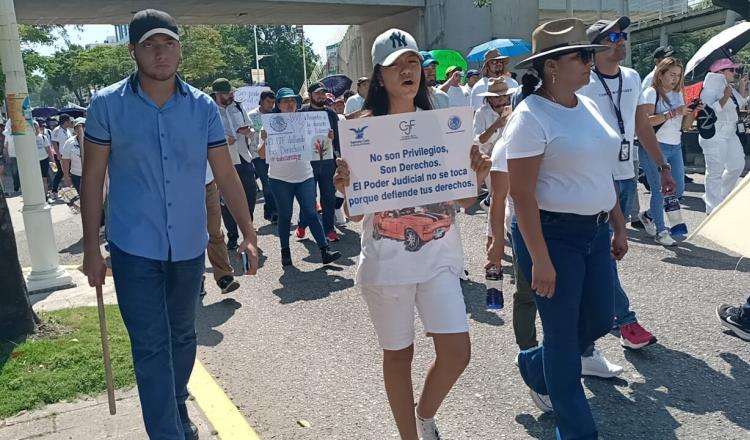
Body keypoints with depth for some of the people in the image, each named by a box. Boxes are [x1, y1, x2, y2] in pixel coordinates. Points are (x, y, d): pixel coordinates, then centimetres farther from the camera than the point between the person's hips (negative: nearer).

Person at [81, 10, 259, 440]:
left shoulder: (203, 107, -1)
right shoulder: (107, 104, -6)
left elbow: (227, 174, 1)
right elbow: (92, 179, -2)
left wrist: (249, 233, -5)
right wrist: (91, 248, -2)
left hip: (189, 246, 3)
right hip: (134, 248, -3)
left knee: (183, 336, 19)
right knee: (150, 346, 0)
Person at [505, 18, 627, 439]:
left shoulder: (588, 105, 9)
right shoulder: (531, 116, -16)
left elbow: (604, 173, 16)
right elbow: (522, 193, -19)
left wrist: (619, 226, 16)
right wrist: (539, 258, -21)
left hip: (595, 231, 8)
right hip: (552, 233, -8)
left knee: (600, 320, 16)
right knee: (564, 334, 4)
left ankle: (534, 365, 42)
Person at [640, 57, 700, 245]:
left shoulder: (678, 94, 16)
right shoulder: (651, 93, -5)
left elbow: (684, 126, 15)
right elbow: (646, 121, -19)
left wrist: (693, 112, -3)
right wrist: (673, 113, -21)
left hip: (675, 147, 7)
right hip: (655, 146, -7)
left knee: (678, 190, 8)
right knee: (660, 190, -4)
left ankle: (650, 215, 28)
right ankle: (660, 231, 7)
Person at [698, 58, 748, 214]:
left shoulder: (728, 87, 12)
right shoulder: (711, 89, -15)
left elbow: (741, 103, 24)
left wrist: (743, 87, 12)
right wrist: (725, 97, -31)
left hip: (730, 134, 10)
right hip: (714, 136, -10)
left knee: (737, 166, 17)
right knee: (715, 173, -5)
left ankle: (720, 197, 32)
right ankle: (713, 210, 3)